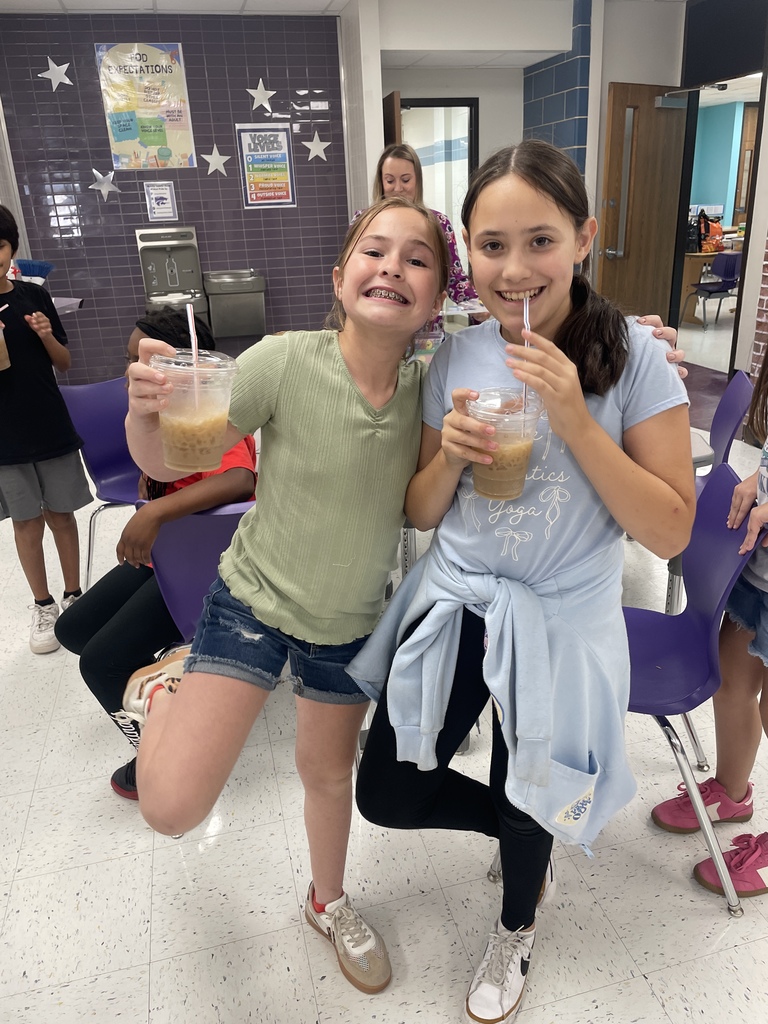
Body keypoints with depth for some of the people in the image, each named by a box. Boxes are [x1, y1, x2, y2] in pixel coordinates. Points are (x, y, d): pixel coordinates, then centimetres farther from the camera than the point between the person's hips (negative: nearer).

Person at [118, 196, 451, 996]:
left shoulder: (428, 386, -13)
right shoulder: (285, 360, -23)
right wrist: (145, 411, -37)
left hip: (352, 621, 3)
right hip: (254, 599, -2)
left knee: (328, 772, 21)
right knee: (172, 808, -8)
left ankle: (328, 902, 53)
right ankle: (161, 698, 26)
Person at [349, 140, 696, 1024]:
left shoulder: (632, 356, -12)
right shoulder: (456, 357, -3)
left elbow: (671, 531, -15)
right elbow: (421, 514, 4)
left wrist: (575, 422, -25)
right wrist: (451, 456, -18)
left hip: (561, 626, -3)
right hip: (454, 605, 4)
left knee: (526, 813, 17)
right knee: (386, 797, 10)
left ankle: (516, 927, 55)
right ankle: (543, 830, 39)